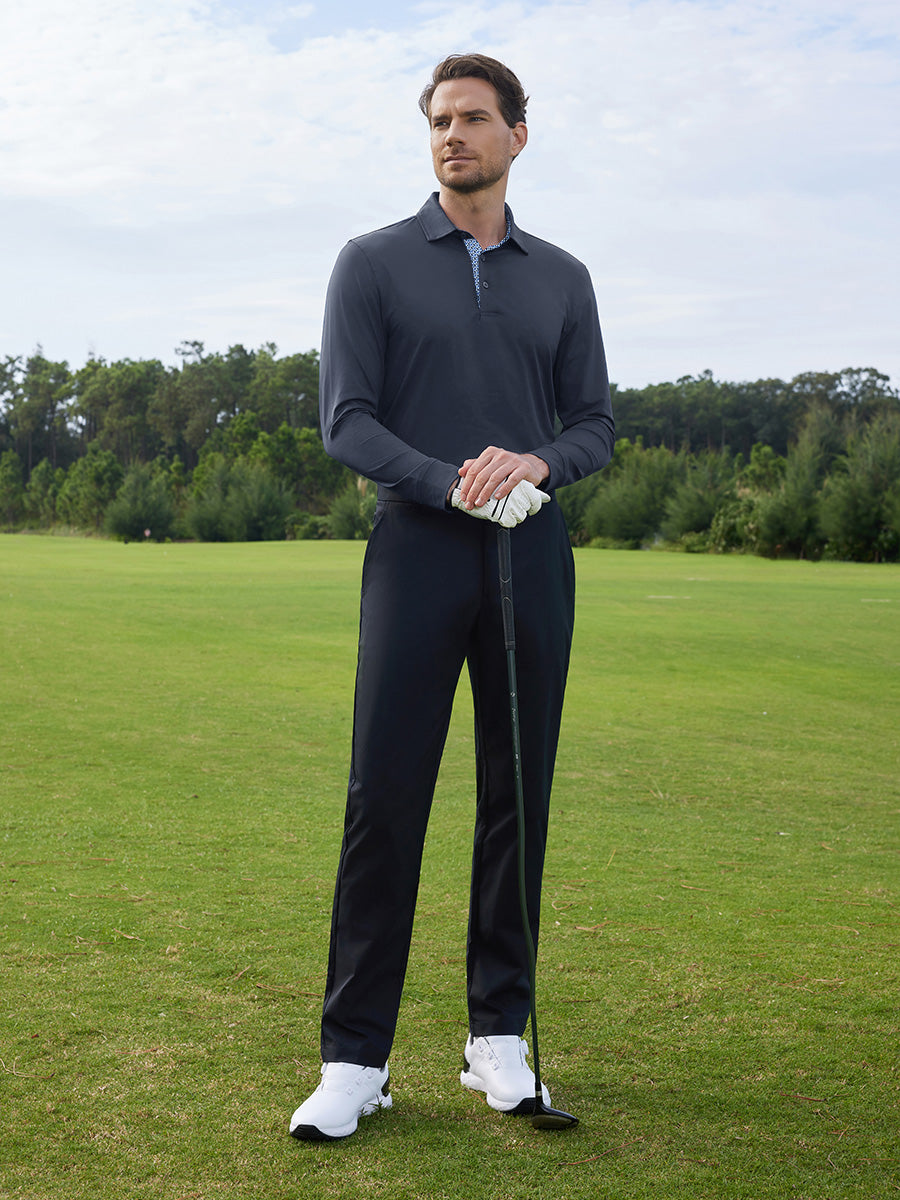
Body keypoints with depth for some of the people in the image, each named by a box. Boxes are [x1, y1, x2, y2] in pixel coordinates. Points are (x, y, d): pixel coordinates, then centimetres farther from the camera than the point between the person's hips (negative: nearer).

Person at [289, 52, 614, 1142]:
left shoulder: (561, 278, 16)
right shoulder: (373, 264, 7)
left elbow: (594, 425, 11)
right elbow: (346, 420, -1)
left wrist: (537, 462, -12)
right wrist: (449, 481, -17)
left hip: (532, 557, 3)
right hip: (417, 550, -2)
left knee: (518, 799, 5)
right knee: (385, 798, -7)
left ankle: (499, 1035, 17)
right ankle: (354, 1058, 1)